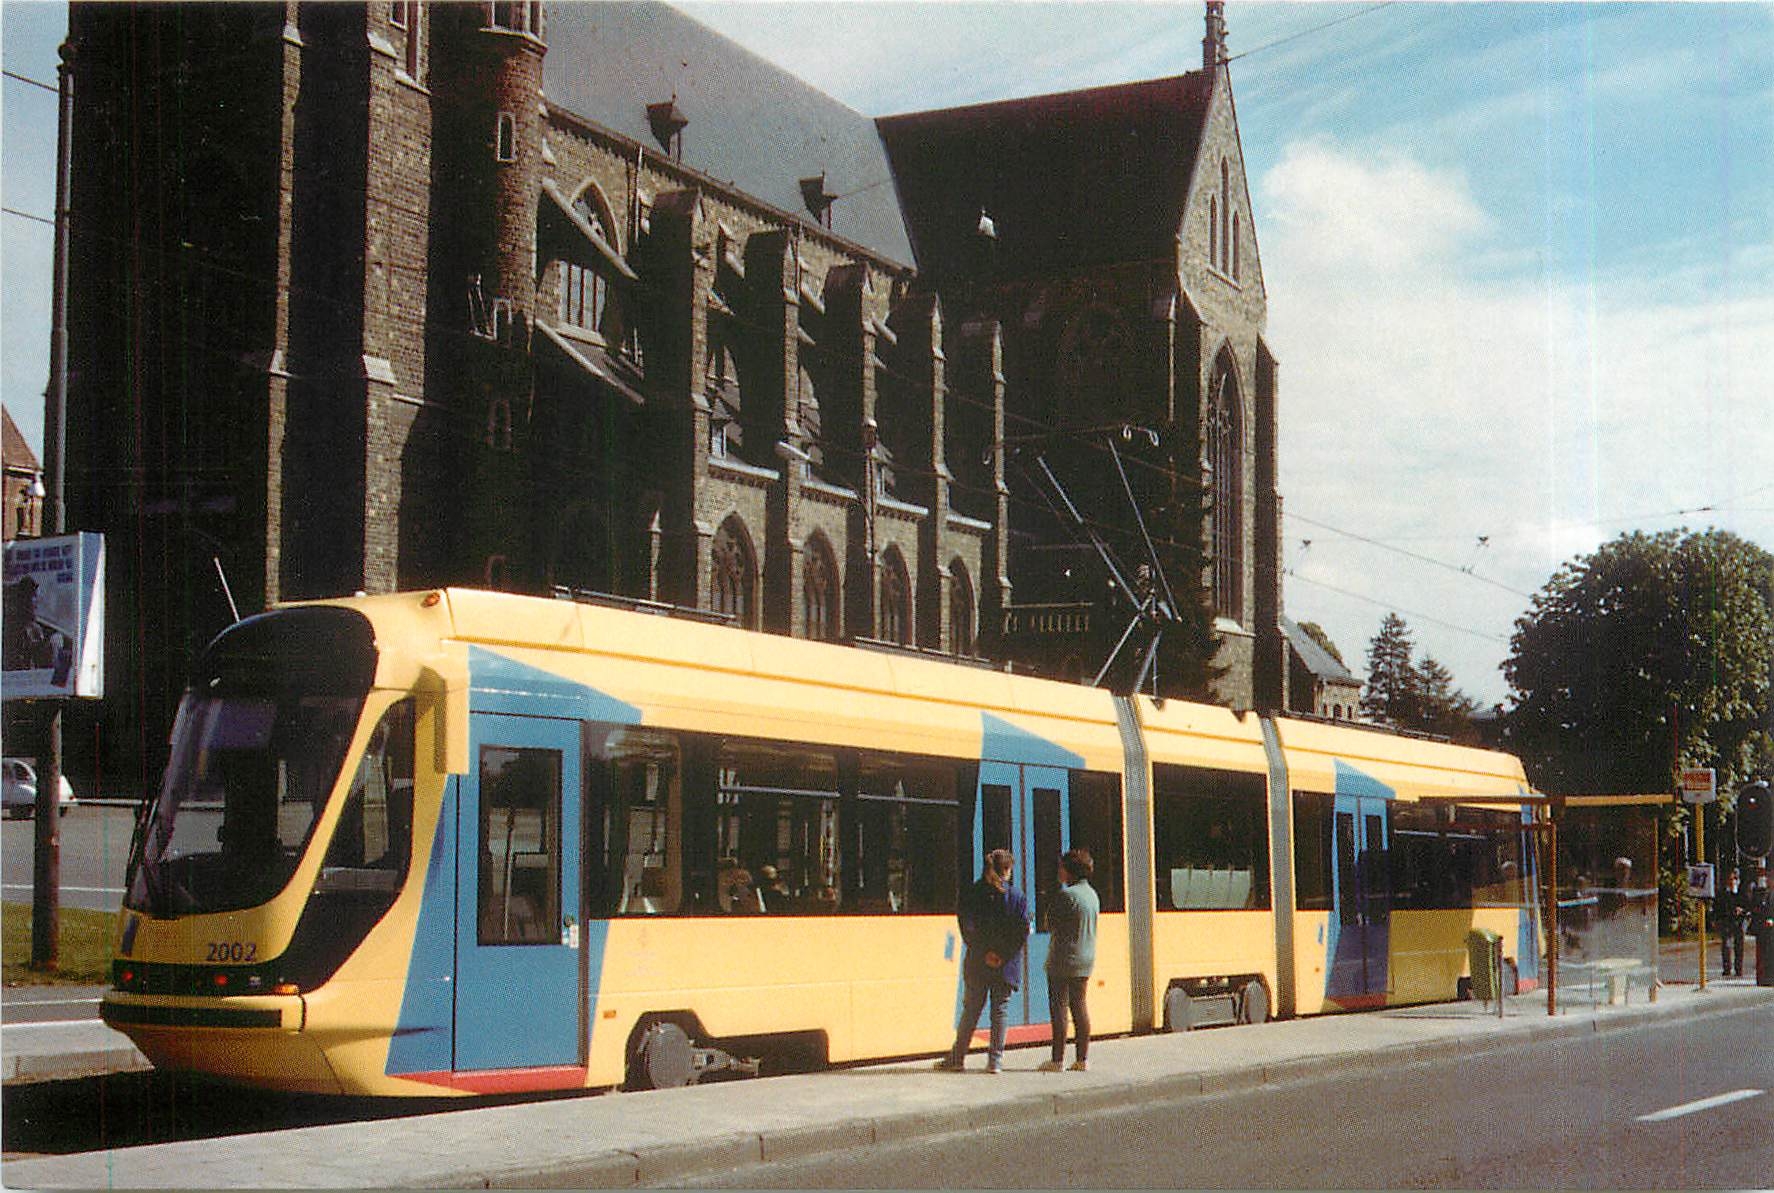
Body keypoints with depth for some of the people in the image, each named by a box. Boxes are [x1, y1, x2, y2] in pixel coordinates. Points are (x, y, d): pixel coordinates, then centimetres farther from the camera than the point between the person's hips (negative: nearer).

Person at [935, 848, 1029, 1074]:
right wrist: (1003, 954, -6)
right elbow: (1023, 932, -8)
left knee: (971, 1009, 11)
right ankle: (995, 1060, 4)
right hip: (1007, 964, -1)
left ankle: (958, 1057, 14)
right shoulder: (1017, 897, -4)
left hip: (977, 963, 1)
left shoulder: (969, 894, -1)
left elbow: (967, 929, -5)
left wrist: (984, 952, 0)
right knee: (1001, 1009, 6)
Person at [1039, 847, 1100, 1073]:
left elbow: (1051, 923, -11)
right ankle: (1082, 1058, 11)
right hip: (1086, 959, 8)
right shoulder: (1092, 894, 10)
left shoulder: (1066, 895, -16)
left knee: (1059, 1008, -3)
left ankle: (1058, 1059, -2)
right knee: (1079, 1006, 11)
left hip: (1064, 959, -8)